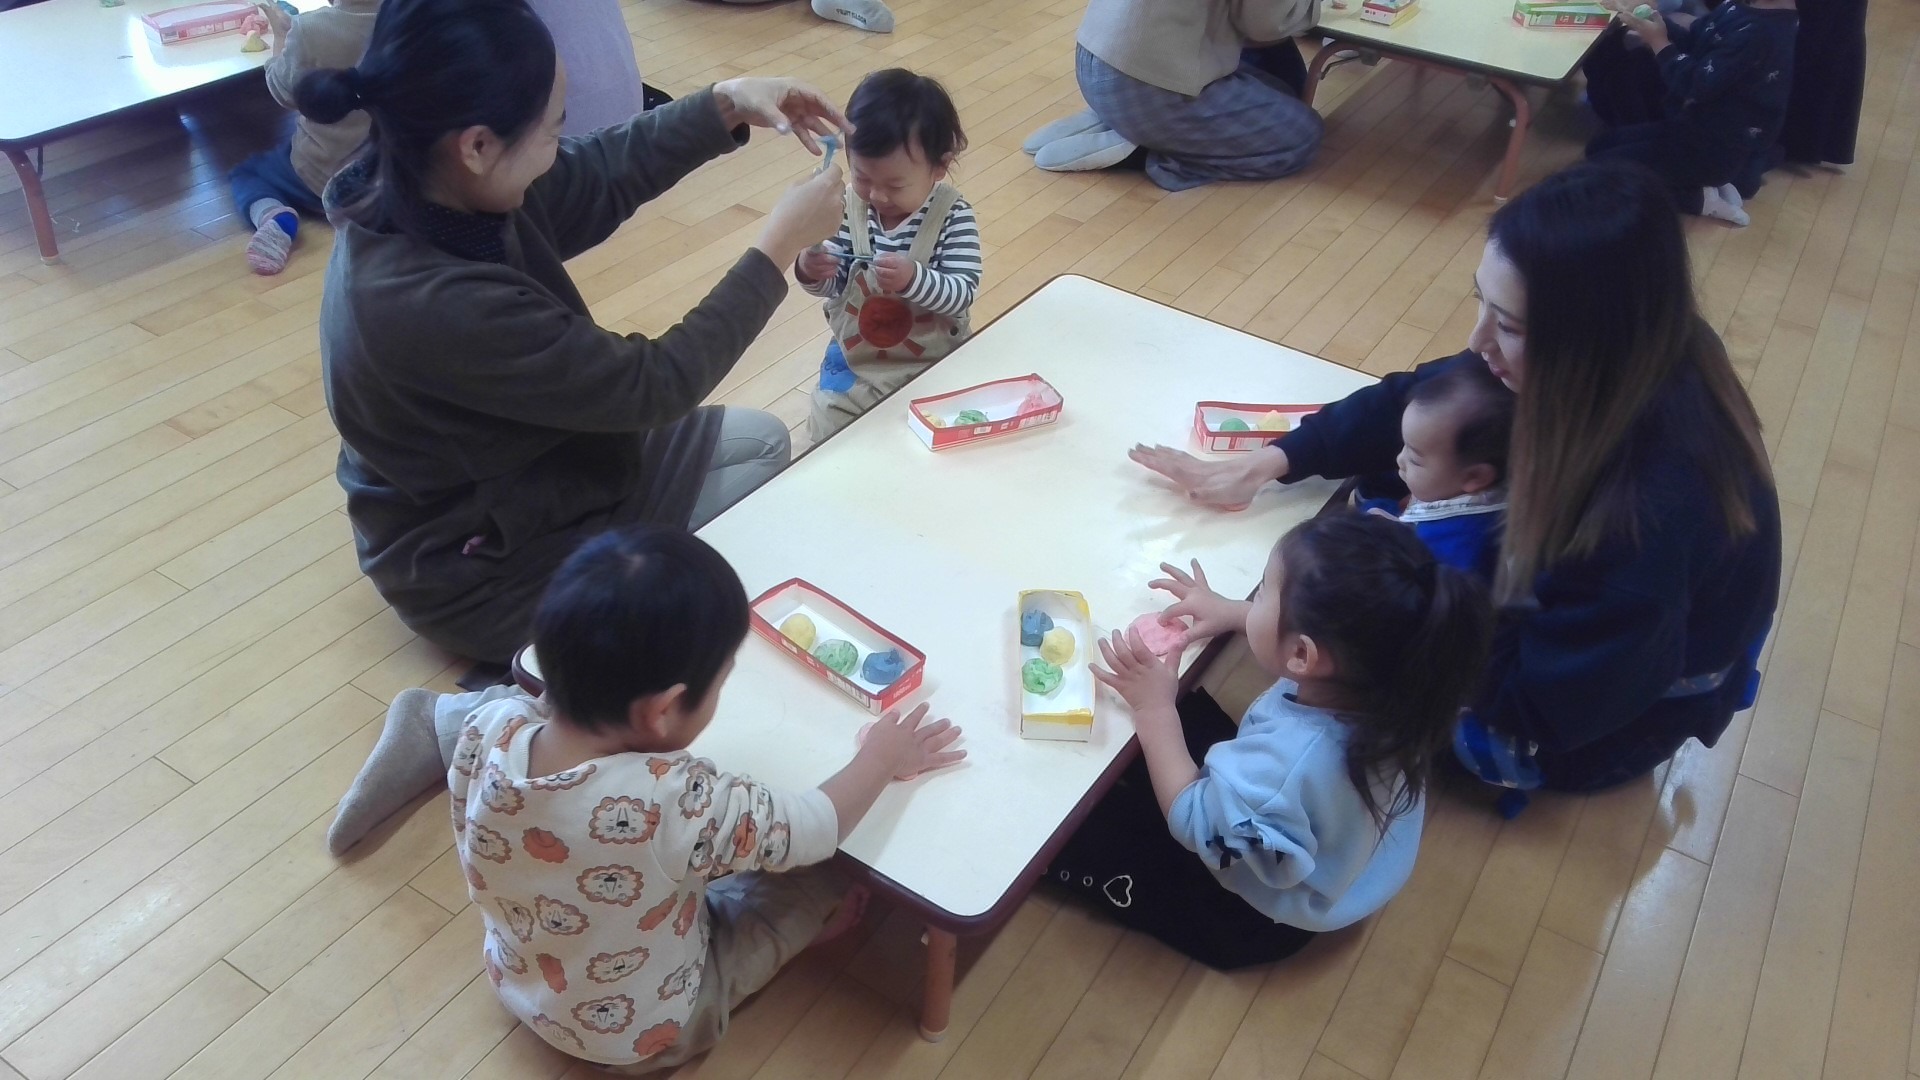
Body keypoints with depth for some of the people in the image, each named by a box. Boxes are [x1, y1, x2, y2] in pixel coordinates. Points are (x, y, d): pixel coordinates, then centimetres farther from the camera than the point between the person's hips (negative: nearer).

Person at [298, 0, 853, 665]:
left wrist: (728, 105, -7)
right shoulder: (438, 306, -40)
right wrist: (780, 246, -22)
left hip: (526, 469, 9)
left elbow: (601, 176, 4)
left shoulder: (426, 186, -14)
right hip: (488, 566, -8)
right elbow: (654, 386, -29)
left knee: (762, 441, 15)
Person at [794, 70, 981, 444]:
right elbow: (831, 285, -3)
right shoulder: (848, 206, -8)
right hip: (855, 357, 2)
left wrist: (913, 278, -39)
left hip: (933, 362, -2)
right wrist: (811, 271, -27)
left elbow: (963, 295, -21)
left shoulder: (954, 216, -15)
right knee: (829, 435, -6)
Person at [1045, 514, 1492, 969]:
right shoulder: (1380, 683, -26)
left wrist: (1155, 709, -22)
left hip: (1253, 923, -7)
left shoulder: (1287, 762, -47)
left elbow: (1193, 822, -26)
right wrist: (1231, 612, -1)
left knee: (1090, 823, 4)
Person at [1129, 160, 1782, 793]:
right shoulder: (1623, 362, -21)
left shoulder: (1660, 503, -41)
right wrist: (1265, 464, -14)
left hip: (1591, 725, -6)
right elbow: (1415, 400, -8)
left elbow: (1543, 704, -29)